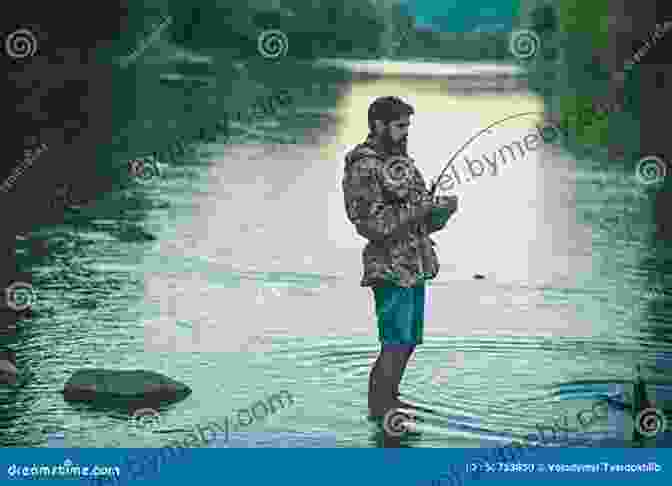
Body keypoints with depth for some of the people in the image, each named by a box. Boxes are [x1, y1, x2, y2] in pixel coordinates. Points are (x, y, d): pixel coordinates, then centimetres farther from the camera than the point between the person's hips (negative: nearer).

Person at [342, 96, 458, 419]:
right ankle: (379, 409, 3)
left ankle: (389, 399, 27)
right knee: (395, 344, -7)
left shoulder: (401, 161, 14)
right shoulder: (363, 168, -13)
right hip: (391, 268, -9)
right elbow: (376, 226, -21)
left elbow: (424, 222, 18)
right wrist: (423, 208, -19)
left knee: (409, 341, 14)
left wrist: (442, 210, -4)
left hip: (415, 266, 9)